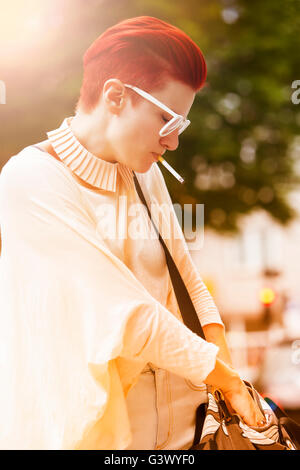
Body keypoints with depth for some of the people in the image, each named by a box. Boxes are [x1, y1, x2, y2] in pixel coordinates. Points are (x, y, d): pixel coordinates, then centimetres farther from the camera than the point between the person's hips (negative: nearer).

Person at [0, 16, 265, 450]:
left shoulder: (145, 173, 5)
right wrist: (230, 382, -14)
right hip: (94, 428, -6)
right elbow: (129, 316, -21)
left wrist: (226, 363, -7)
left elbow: (188, 283, 7)